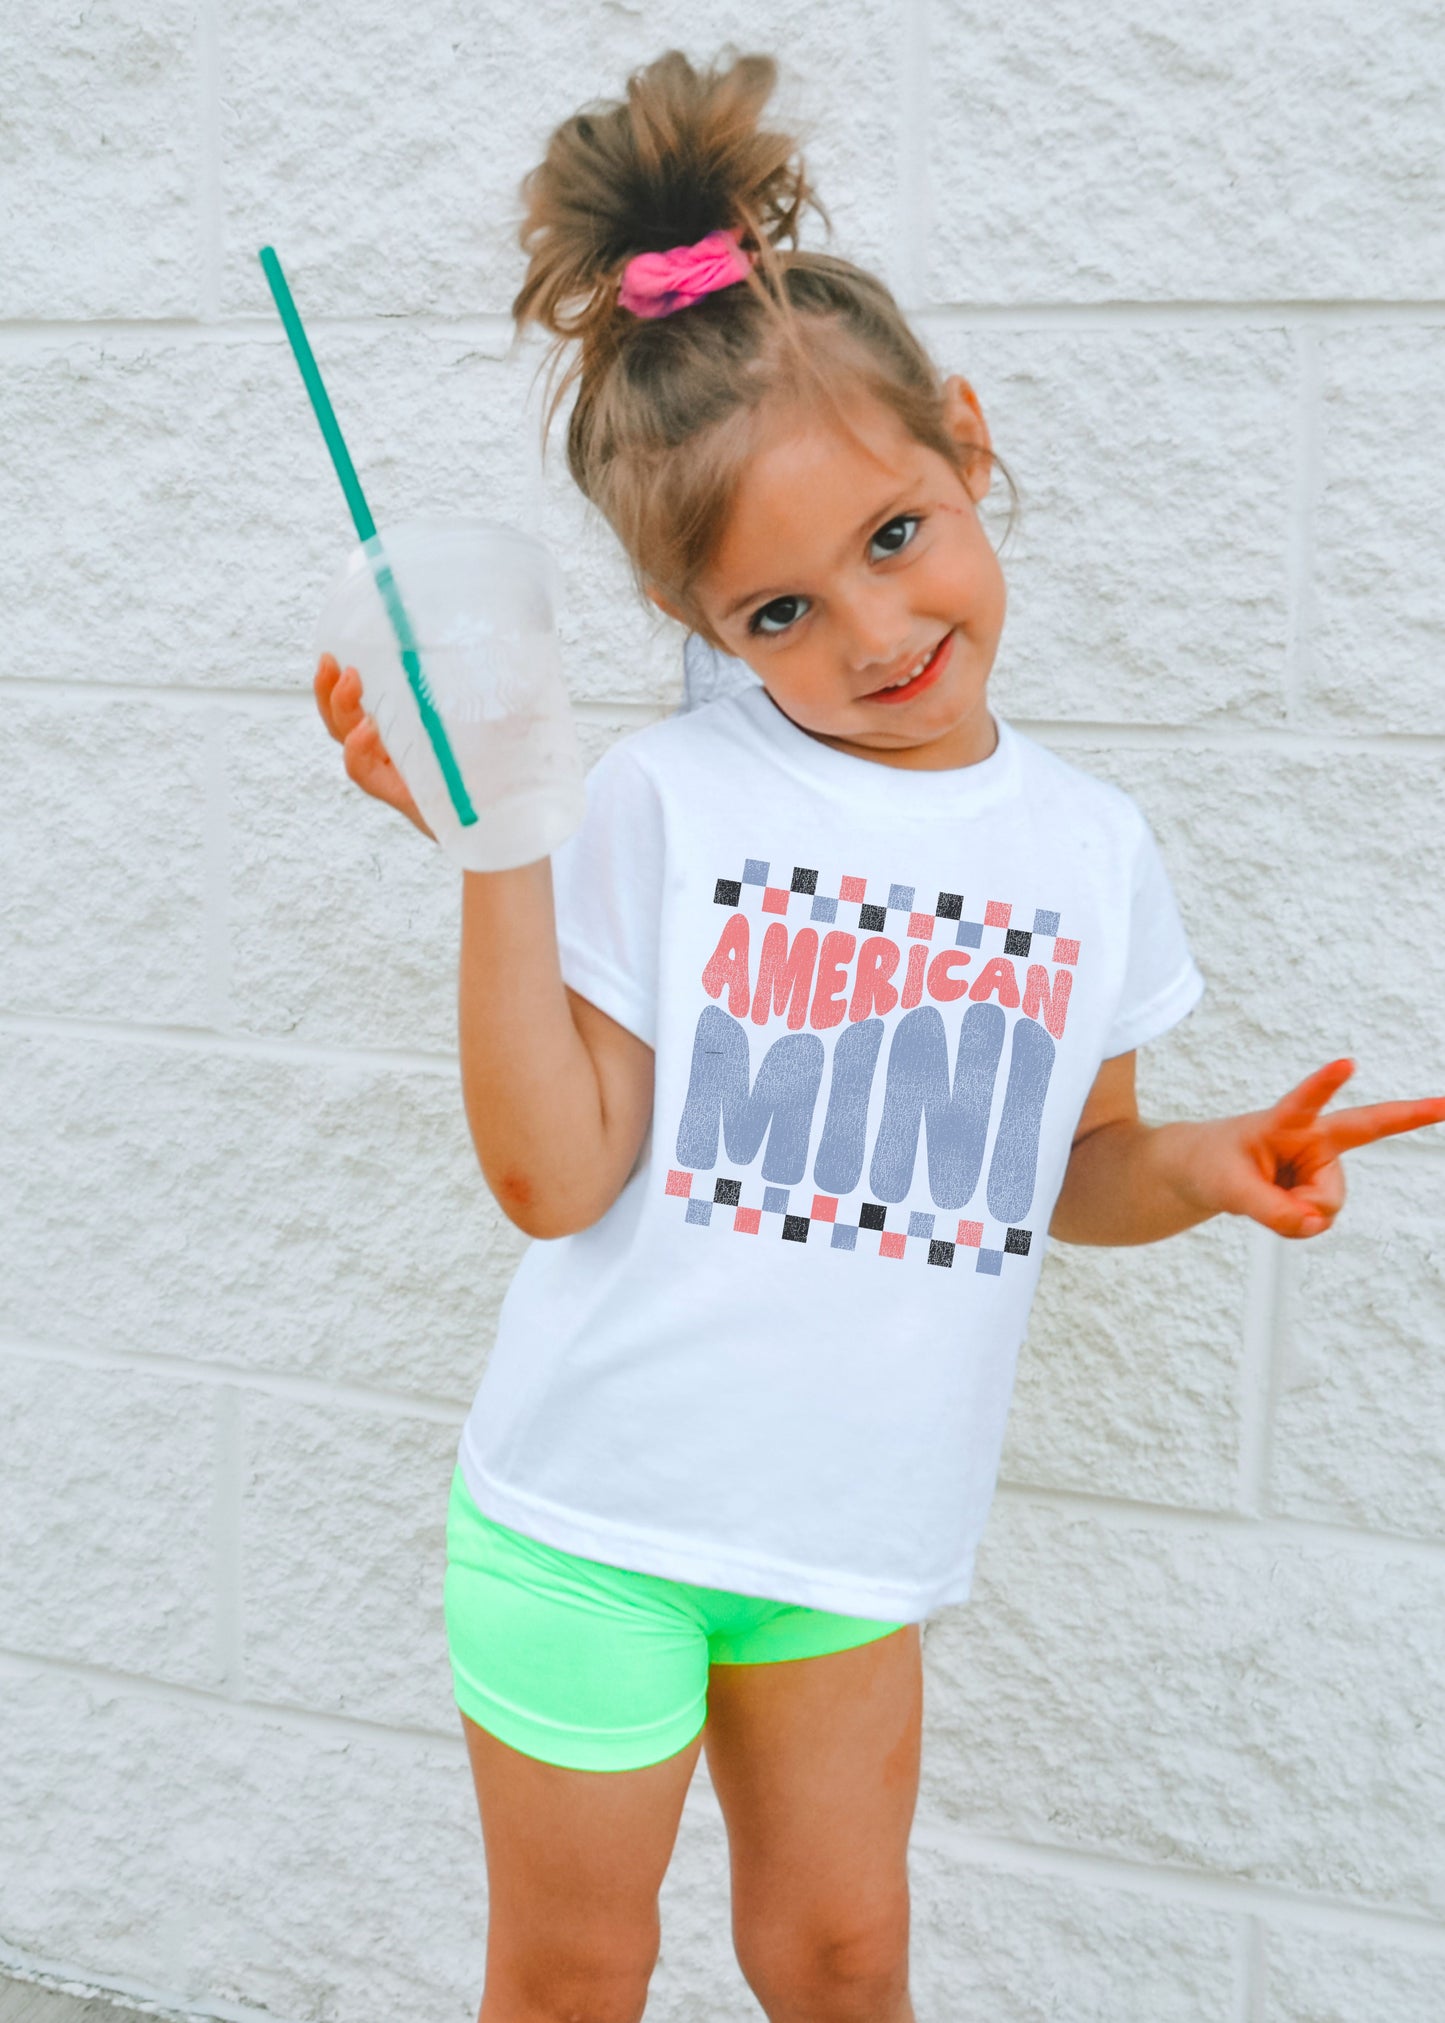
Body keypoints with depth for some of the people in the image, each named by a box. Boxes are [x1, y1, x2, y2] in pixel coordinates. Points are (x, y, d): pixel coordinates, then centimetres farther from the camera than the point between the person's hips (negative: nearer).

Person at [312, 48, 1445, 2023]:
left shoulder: (1092, 847, -1)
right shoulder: (662, 802, -13)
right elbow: (556, 1174, -16)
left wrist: (1198, 1165, -9)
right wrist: (495, 856, -23)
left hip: (854, 1525, 3)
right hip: (589, 1507, -2)